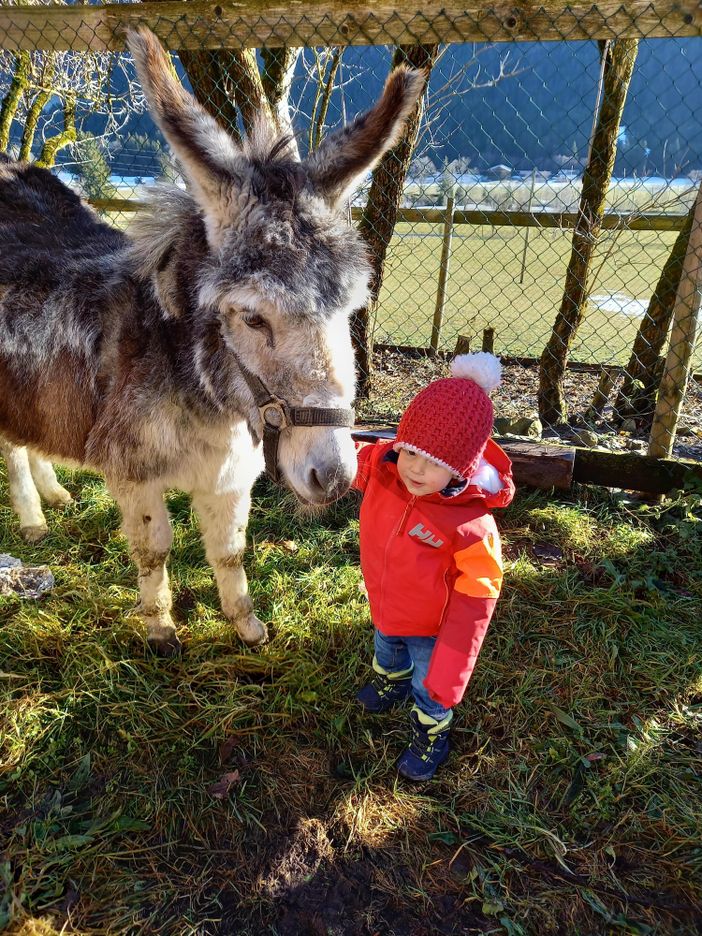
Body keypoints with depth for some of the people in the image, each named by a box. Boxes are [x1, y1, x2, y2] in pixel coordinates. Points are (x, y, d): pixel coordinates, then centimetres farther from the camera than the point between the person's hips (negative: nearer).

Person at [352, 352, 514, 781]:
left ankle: (431, 736, 55)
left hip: (431, 627, -5)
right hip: (385, 611, 6)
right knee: (386, 652, 38)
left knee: (431, 691, 22)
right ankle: (390, 683, 72)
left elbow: (474, 602, -29)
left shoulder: (471, 524, -38)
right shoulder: (379, 466, -25)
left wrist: (451, 672, -27)